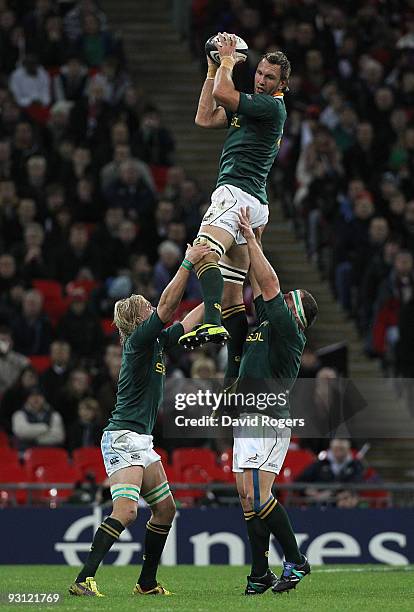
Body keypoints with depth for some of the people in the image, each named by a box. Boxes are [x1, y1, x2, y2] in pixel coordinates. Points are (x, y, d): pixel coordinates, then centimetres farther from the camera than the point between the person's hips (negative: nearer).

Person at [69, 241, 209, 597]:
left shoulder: (157, 342, 14)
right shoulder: (139, 340, -10)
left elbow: (188, 321, 27)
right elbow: (167, 307, -21)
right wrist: (188, 264, -18)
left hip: (141, 441, 10)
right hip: (124, 437, -10)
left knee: (165, 509, 12)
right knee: (126, 511, -21)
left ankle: (147, 584, 19)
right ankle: (84, 580, -26)